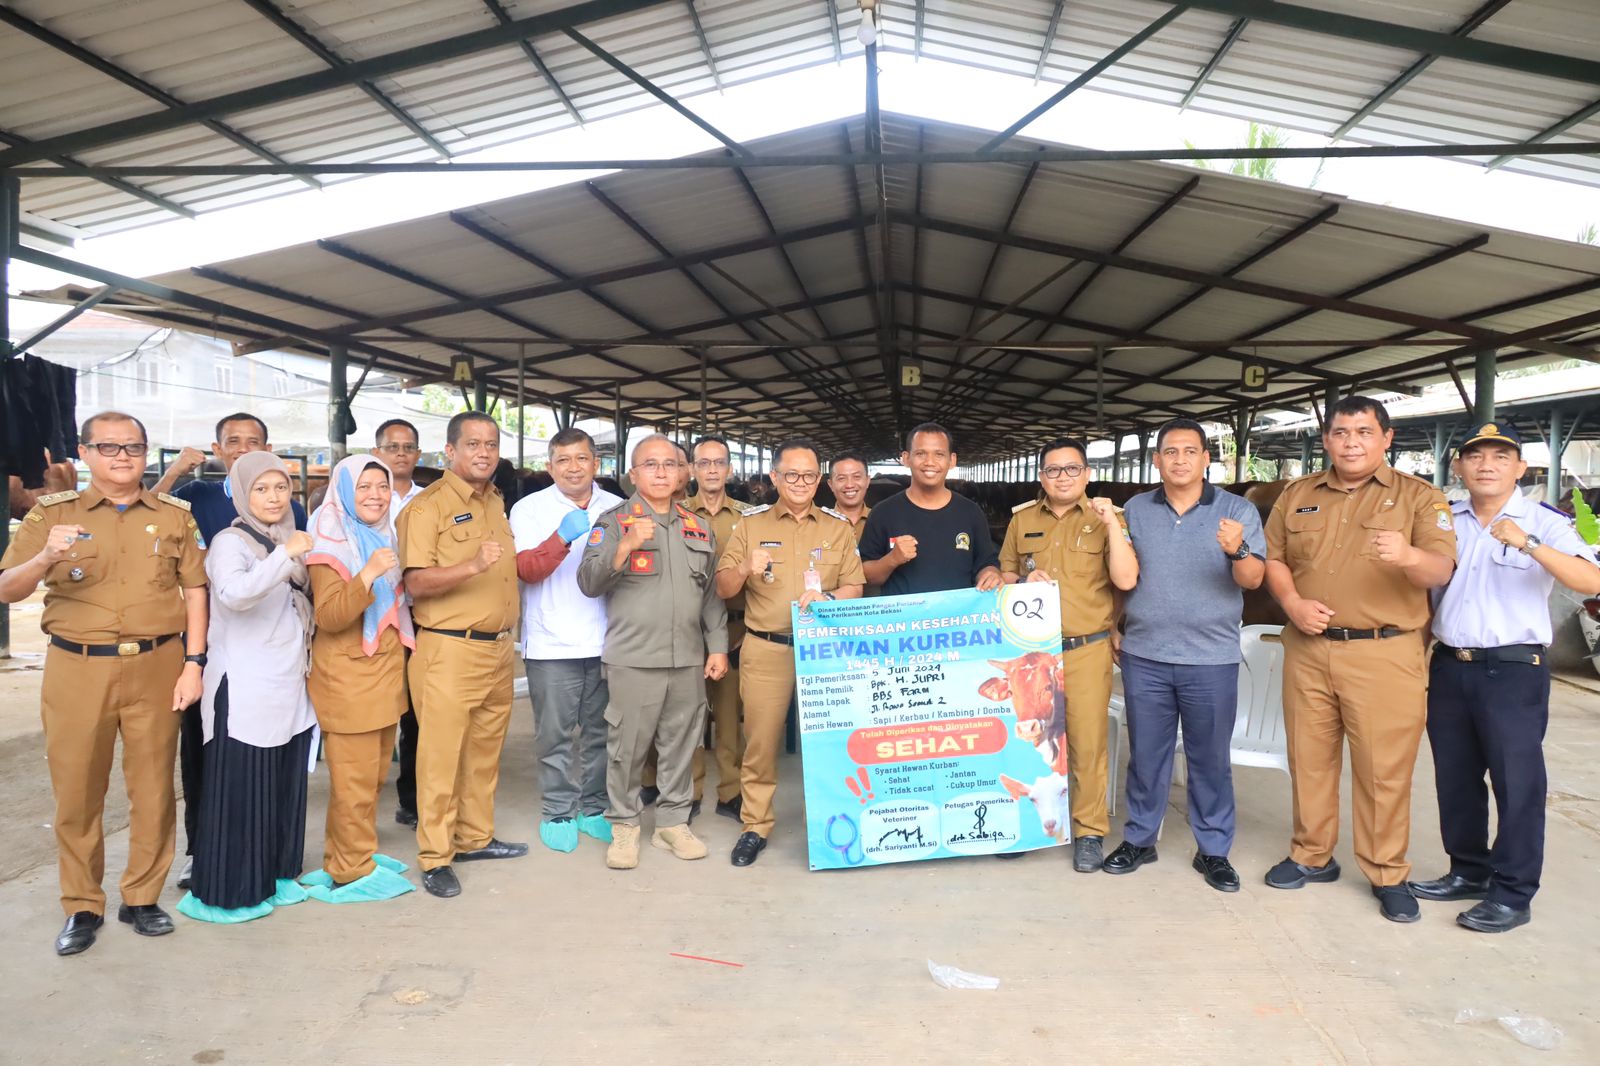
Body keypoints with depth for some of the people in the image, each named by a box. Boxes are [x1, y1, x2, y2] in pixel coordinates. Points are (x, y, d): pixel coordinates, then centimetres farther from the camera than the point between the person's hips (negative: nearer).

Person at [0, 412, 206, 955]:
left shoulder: (174, 515, 6)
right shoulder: (51, 512, 4)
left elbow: (194, 589, 6)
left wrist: (193, 663, -2)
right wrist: (46, 557, -22)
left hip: (156, 666, 1)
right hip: (76, 669, 0)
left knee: (154, 787, 5)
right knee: (76, 791, 7)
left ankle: (142, 899, 20)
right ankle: (81, 907, 21)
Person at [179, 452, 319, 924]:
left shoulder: (290, 540, 12)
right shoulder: (230, 542, -11)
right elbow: (235, 594, -32)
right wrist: (285, 555, -35)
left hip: (288, 685, 8)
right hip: (244, 689, -7)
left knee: (285, 785, 13)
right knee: (240, 789, -2)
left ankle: (274, 875, 25)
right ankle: (225, 892, 9)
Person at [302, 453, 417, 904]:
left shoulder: (384, 538, 14)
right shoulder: (330, 546, -9)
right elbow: (329, 617, -22)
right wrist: (368, 574, -31)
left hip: (385, 672, 8)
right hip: (347, 677, -8)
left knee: (374, 776, 14)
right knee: (353, 781, -3)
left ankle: (356, 854, 27)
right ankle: (352, 872, 8)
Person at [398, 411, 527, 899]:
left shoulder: (497, 502, 15)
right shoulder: (428, 506, -8)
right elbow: (416, 584, -17)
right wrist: (472, 566, -29)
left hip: (498, 647, 7)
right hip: (449, 650, -7)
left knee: (485, 749, 15)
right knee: (441, 754, -2)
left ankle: (475, 837, 28)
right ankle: (435, 857, 8)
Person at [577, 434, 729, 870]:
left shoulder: (697, 528, 14)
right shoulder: (614, 522, 1)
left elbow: (712, 594, 17)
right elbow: (588, 582, -8)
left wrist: (718, 646, 11)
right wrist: (625, 546, -22)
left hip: (689, 659, 4)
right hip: (633, 658, -4)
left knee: (680, 743, 10)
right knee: (627, 744, 2)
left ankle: (673, 821, 25)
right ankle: (623, 825, 18)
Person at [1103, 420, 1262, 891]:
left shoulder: (1238, 510, -1)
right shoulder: (1135, 510, 5)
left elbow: (1253, 578, -9)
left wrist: (1237, 551, -30)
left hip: (1212, 660, -1)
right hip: (1144, 657, 2)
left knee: (1211, 758, 7)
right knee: (1145, 753, 11)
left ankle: (1213, 850, 22)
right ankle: (1138, 839, 25)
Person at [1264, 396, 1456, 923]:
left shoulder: (1419, 496, 2)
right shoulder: (1297, 495, 11)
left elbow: (1441, 570, -8)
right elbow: (1273, 558, 13)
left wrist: (1409, 557, -31)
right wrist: (1292, 602, -6)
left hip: (1384, 652, -3)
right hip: (1307, 649, 3)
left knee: (1384, 767, 0)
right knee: (1308, 757, 10)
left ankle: (1388, 874, 15)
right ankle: (1312, 856, 25)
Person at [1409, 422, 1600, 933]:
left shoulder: (1544, 522, -7)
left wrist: (1527, 544, -33)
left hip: (1513, 671, -5)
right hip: (1449, 666, 5)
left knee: (1516, 784, 1)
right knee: (1455, 778, 14)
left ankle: (1512, 895, 12)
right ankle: (1468, 872, 30)